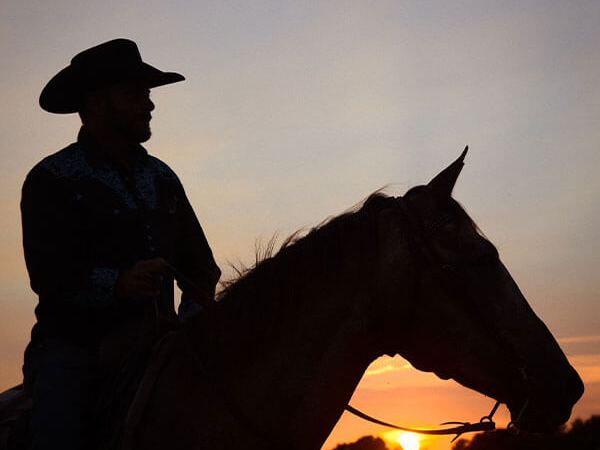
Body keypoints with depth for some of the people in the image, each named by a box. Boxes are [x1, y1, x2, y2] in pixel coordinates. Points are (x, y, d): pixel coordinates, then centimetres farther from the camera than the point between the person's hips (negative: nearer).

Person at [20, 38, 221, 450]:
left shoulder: (162, 178, 17)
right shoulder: (52, 179, 0)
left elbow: (199, 263, 20)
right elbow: (48, 274, -13)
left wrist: (193, 316, 0)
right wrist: (118, 285, -29)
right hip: (72, 343, -5)